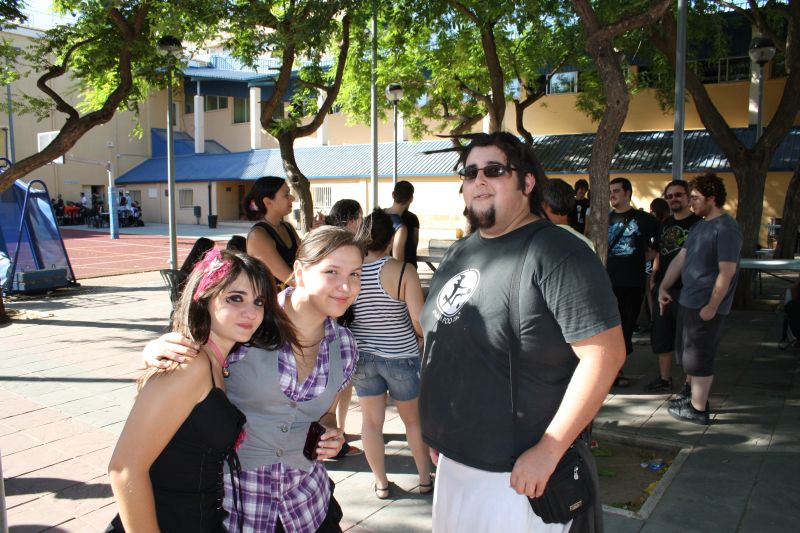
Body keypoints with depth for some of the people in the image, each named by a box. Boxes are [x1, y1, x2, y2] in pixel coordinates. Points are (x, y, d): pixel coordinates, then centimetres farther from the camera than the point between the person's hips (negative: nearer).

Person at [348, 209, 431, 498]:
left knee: (371, 420, 16)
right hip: (400, 355, -2)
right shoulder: (403, 271, -18)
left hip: (362, 356, 2)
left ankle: (380, 482, 28)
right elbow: (420, 321, -18)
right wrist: (421, 338, 2)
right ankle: (425, 478, 31)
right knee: (414, 419, 17)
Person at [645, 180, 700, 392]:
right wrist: (653, 279, 12)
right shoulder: (665, 224, 14)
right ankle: (664, 378, 25)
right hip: (662, 288, 7)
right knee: (661, 335, 12)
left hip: (686, 289, -7)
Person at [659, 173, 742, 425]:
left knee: (698, 357, 1)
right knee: (686, 350, 20)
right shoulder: (700, 225, 12)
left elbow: (727, 272, -22)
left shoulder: (726, 229, -18)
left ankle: (698, 409, 14)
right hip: (688, 300, 9)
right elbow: (680, 258, 14)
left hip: (706, 307, -9)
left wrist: (712, 307, -21)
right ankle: (691, 391, 38)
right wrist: (664, 287, 10)